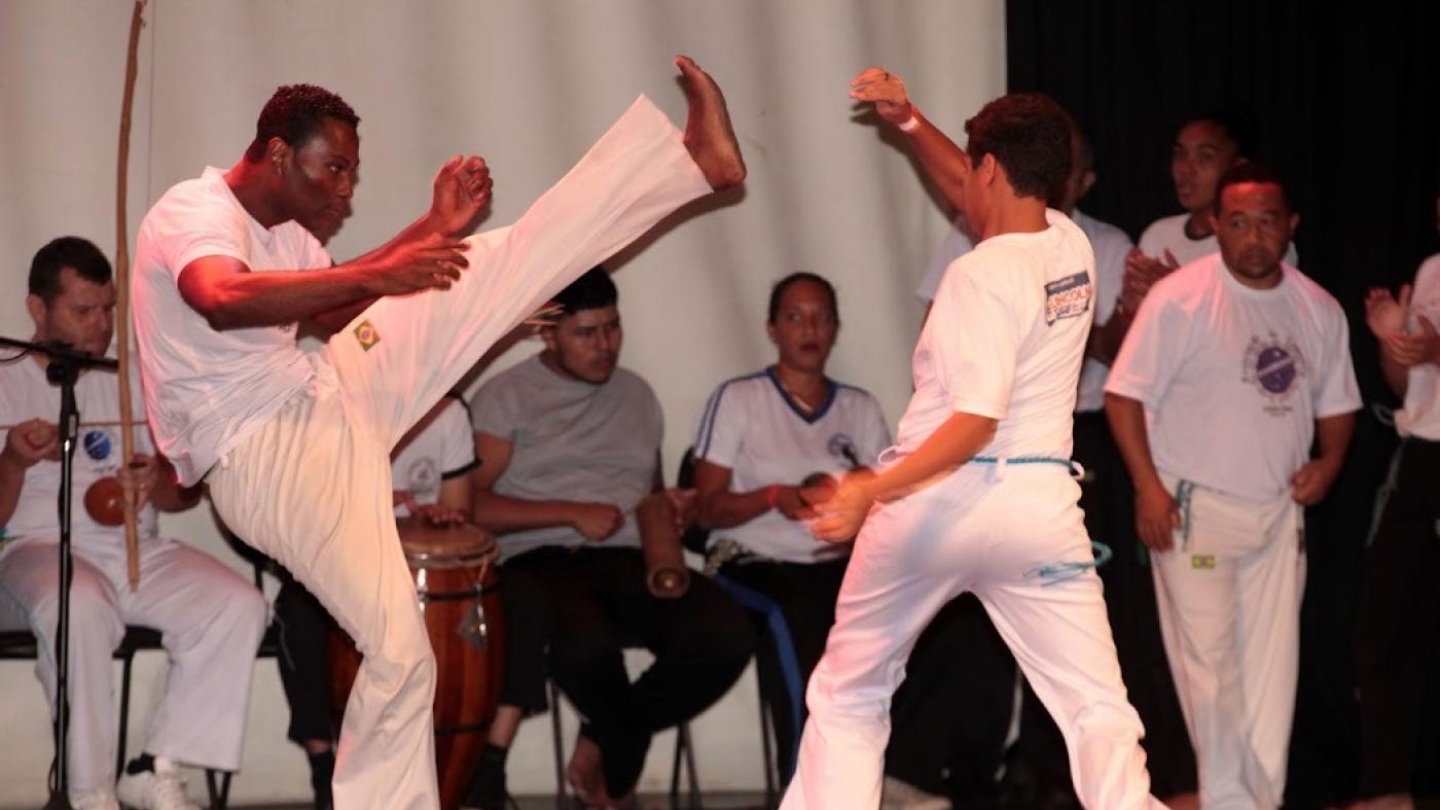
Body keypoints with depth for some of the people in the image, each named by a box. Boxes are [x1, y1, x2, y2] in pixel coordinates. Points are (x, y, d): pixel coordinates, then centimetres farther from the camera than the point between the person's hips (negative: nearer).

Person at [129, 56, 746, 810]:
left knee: (496, 268, -1)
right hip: (266, 461, -8)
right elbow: (223, 298, -36)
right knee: (399, 652, -12)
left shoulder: (279, 225, 16)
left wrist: (432, 230, 10)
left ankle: (694, 160, -3)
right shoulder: (192, 212, -15)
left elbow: (334, 310, 23)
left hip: (325, 402, 9)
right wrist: (377, 277, -40)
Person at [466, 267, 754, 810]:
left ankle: (605, 746, -4)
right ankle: (628, 750, -4)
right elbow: (470, 505, -7)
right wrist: (572, 513, -14)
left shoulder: (636, 395, 21)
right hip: (542, 560, -5)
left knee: (728, 635, -25)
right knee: (586, 643, -40)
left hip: (629, 560, 5)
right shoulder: (506, 397, 3)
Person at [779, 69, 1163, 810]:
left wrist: (871, 492, -28)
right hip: (1038, 500, 5)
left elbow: (974, 423, -23)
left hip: (938, 496, -5)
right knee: (1097, 707, 0)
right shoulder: (1072, 247, 5)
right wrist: (909, 123, 20)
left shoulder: (981, 275, -14)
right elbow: (972, 193, 27)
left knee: (848, 694, 13)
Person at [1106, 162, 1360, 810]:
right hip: (1194, 511, -5)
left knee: (1272, 667, 8)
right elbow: (1125, 394, -10)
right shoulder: (1180, 299, -12)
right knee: (1210, 664, -4)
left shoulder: (1319, 310, 6)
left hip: (1278, 513, 5)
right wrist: (1148, 486, -17)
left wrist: (1329, 461, -1)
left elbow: (1336, 403, 18)